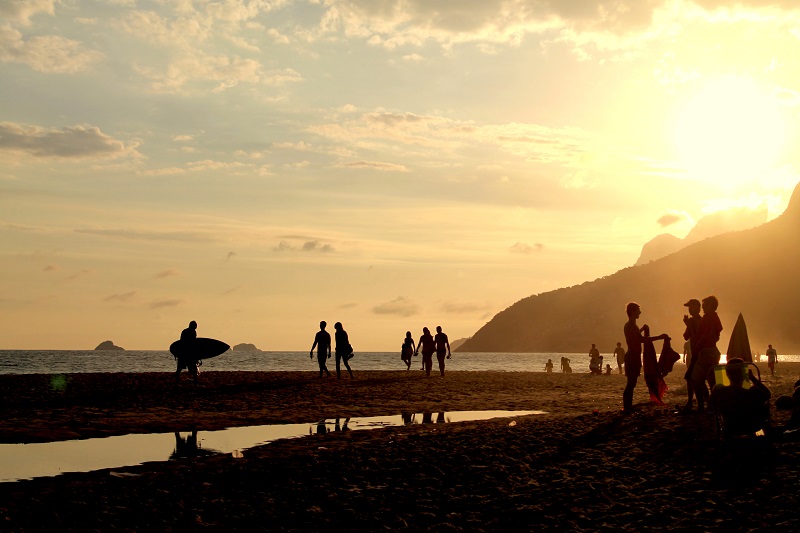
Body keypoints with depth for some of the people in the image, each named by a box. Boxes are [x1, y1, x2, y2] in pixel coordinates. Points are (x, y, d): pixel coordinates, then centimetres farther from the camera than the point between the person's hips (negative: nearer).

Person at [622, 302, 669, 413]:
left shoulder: (629, 325, 17)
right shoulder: (631, 325, -16)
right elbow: (641, 339, -26)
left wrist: (641, 329, 32)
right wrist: (660, 337, -27)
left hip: (632, 357, 10)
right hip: (633, 357, -10)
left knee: (631, 383, 12)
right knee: (631, 383, -10)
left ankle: (628, 406, 16)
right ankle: (627, 407, -11)